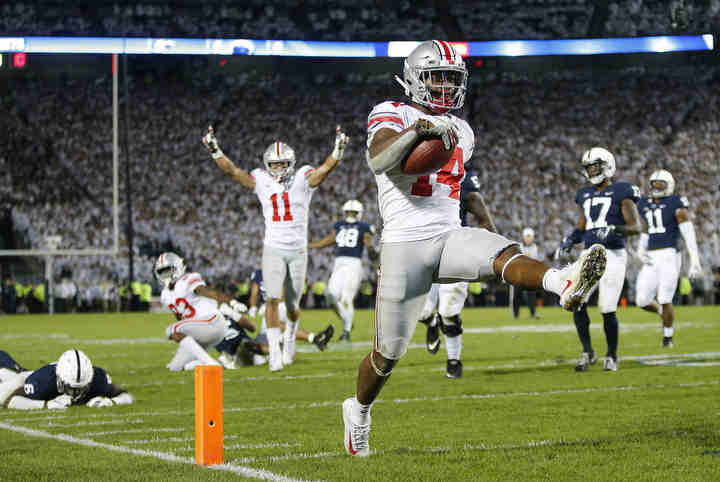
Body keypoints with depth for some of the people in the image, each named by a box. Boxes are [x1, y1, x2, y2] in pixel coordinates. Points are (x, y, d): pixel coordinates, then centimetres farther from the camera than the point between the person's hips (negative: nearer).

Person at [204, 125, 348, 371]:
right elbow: (233, 171, -2)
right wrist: (215, 151, -13)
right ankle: (275, 353, -14)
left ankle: (291, 334, 41)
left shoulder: (303, 179, -1)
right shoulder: (262, 181, 3)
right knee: (273, 299, -15)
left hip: (298, 250, 0)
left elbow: (325, 169, -16)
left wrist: (338, 151, -33)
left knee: (292, 305, 9)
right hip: (273, 249, 0)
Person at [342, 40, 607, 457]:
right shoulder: (392, 115, -3)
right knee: (389, 351, 3)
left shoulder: (461, 132, 17)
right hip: (404, 246, -4)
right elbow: (378, 160, -24)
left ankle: (566, 285, -60)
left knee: (503, 253, -30)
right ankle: (359, 410, 32)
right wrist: (420, 128, -34)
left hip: (451, 238, 4)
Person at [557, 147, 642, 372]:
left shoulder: (621, 192, -2)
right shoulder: (585, 195, 16)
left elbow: (636, 227, -7)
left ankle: (612, 355, 13)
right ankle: (587, 352, 4)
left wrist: (613, 229, -23)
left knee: (607, 309, -7)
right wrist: (571, 240, 3)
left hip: (613, 255, -5)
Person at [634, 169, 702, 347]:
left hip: (669, 256, -6)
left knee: (665, 301, -6)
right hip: (651, 259, 6)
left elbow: (688, 233, -11)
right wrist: (641, 251, 6)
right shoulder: (646, 205, 15)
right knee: (643, 301, -1)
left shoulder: (676, 203, -5)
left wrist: (695, 261, -18)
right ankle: (665, 313, 31)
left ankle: (668, 337, 17)